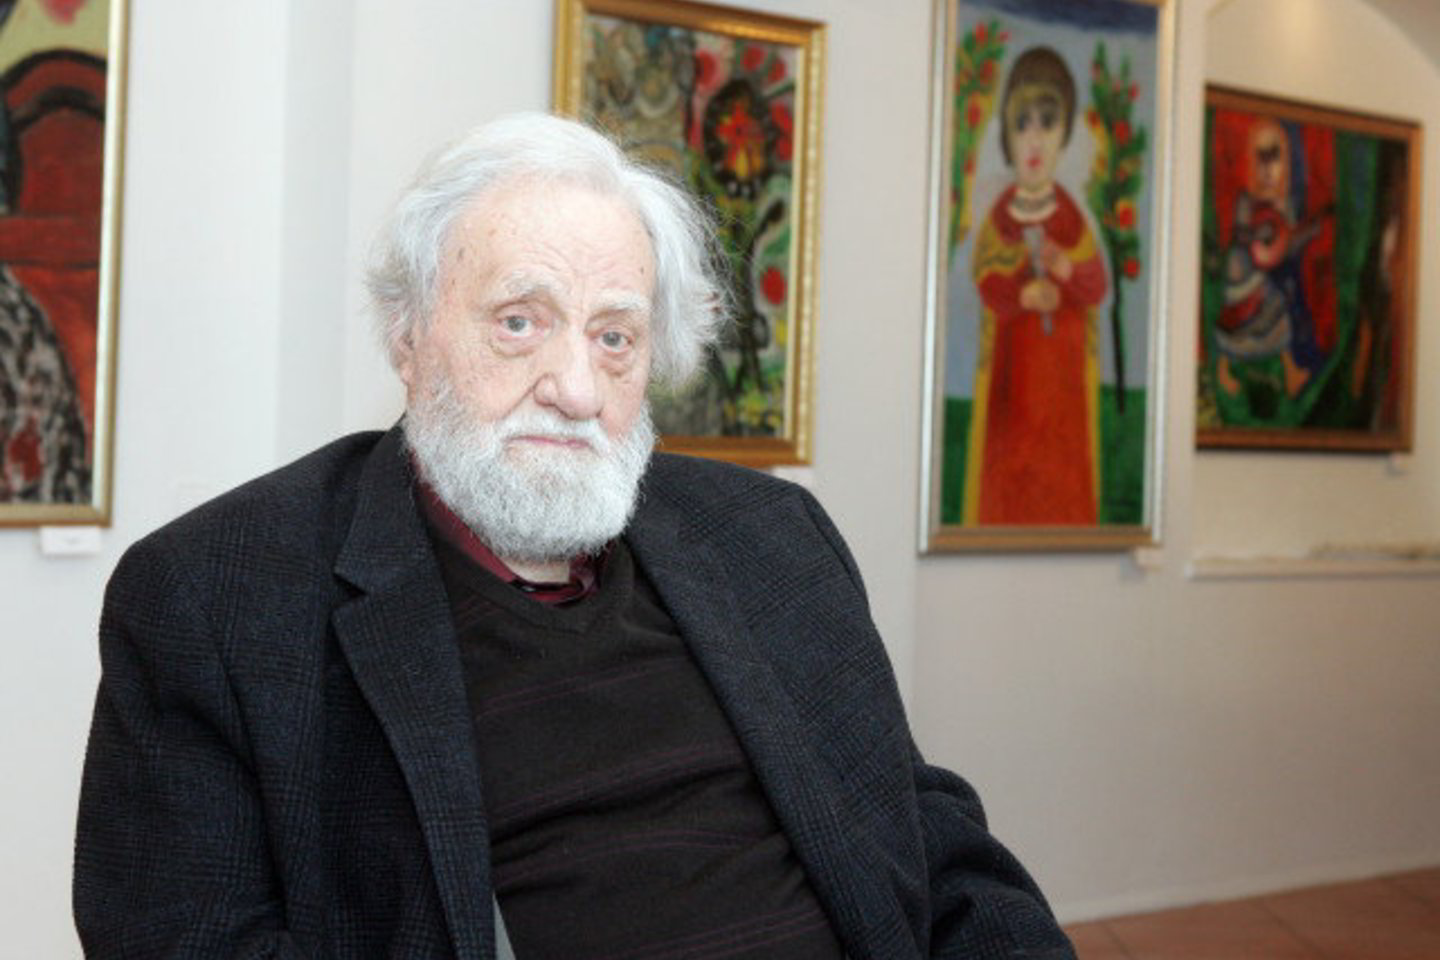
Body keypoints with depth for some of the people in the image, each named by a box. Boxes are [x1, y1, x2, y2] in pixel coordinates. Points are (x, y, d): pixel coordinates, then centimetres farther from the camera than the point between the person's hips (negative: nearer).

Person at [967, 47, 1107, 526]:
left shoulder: (1071, 216, 3)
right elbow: (986, 284, -8)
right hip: (1012, 359, -1)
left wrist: (1066, 270, -23)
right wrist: (1024, 295, -27)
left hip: (1063, 364, 1)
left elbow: (1098, 286, -2)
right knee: (1009, 460, -1)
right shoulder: (999, 216, 1)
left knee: (1062, 464, 2)